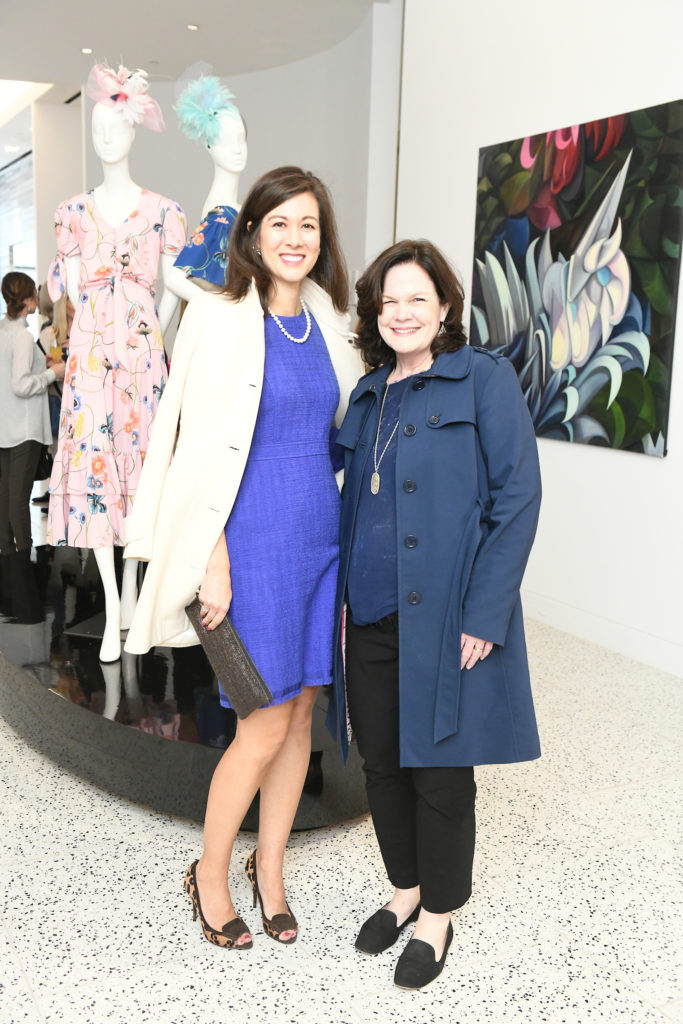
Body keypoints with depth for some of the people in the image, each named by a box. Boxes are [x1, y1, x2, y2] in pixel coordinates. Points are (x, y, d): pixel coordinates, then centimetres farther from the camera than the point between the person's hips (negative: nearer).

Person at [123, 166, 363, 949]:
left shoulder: (327, 322, 10)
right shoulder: (221, 318, -7)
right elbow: (202, 449, -11)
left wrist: (351, 536, 13)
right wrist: (215, 562, -14)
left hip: (322, 533, 6)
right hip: (256, 539, -6)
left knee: (301, 713, 12)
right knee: (268, 725, -1)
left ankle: (269, 871, 31)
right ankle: (210, 876, 23)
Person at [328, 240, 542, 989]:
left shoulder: (483, 379, -6)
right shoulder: (368, 394, 13)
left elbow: (517, 497, -11)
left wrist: (485, 613, -17)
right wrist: (340, 591, 10)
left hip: (445, 616, -6)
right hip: (370, 615, 6)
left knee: (439, 770, 6)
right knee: (381, 763, 15)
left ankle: (437, 917, 27)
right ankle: (404, 889, 37)